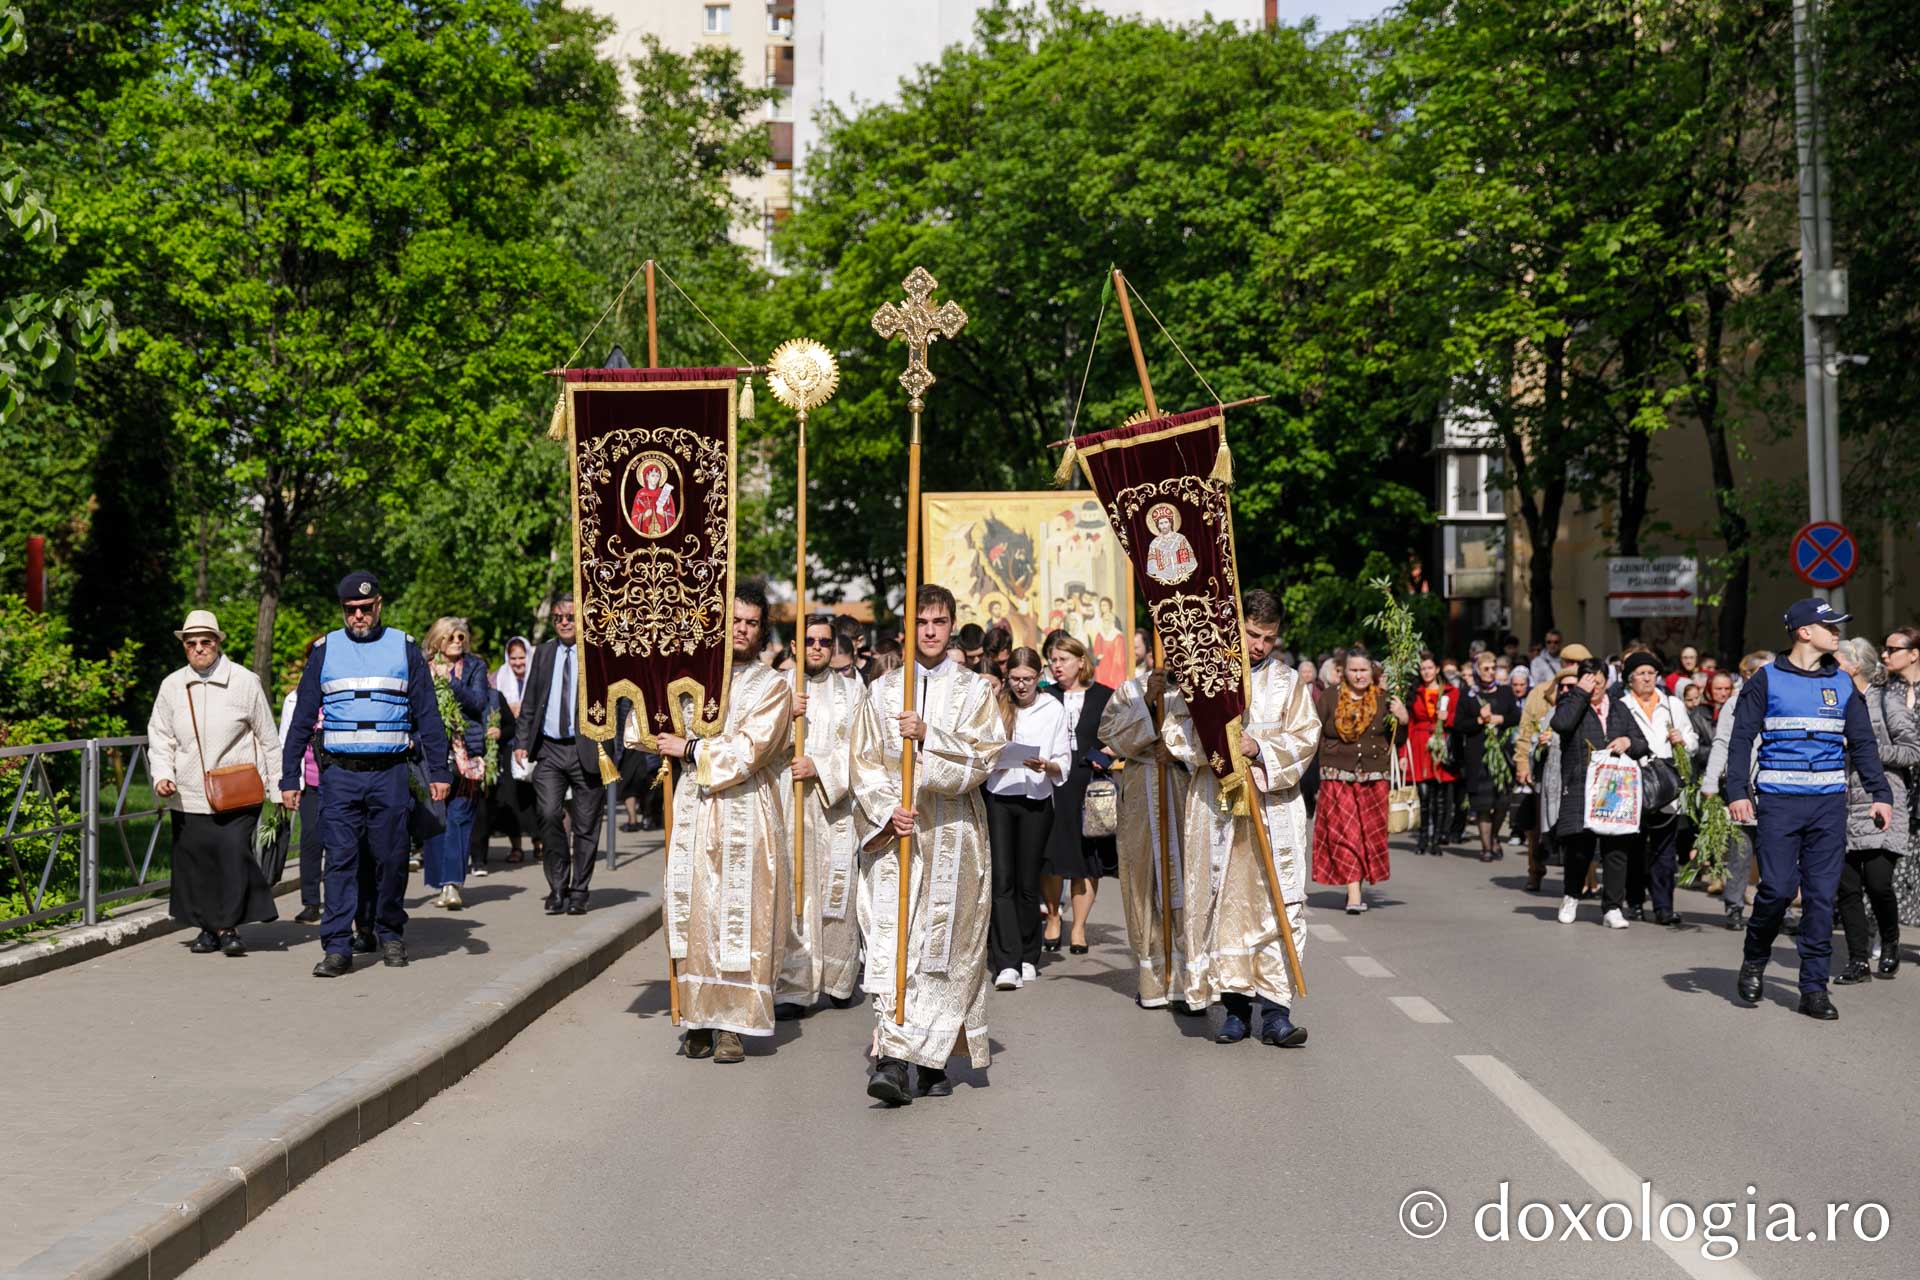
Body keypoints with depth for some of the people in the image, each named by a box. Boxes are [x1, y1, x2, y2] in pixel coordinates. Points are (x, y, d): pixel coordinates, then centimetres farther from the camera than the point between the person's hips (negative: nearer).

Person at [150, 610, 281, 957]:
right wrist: (162, 775, -1)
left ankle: (230, 927, -2)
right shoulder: (172, 686, 8)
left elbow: (268, 739, 6)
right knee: (194, 858, 4)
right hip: (189, 795, 3)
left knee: (234, 850, -14)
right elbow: (159, 737, 15)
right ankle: (208, 927, 18)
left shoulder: (245, 681, 1)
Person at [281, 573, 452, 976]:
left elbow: (428, 715, 7)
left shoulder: (405, 648, 7)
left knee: (391, 859, 4)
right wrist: (289, 777, 5)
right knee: (340, 860, -4)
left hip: (390, 775, 0)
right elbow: (302, 719, 10)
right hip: (339, 775, 0)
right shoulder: (325, 650, 9)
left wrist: (439, 771, 1)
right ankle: (338, 947, -4)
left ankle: (390, 934, 22)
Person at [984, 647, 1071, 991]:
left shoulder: (1054, 710, 5)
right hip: (998, 798, 0)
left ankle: (1027, 958, 19)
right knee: (1002, 881, -9)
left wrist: (1046, 766, -17)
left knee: (1028, 883, 6)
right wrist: (991, 762, -12)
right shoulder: (996, 707, 6)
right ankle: (1007, 963, -13)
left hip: (1037, 800, 0)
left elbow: (1065, 764, 4)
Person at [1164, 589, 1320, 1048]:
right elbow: (1176, 730, 2)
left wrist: (1260, 748, -13)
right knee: (1224, 903, 1)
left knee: (1279, 906, -7)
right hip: (1217, 807, 0)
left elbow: (1304, 736, 3)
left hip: (1274, 807, 0)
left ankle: (1275, 1009, -7)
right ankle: (1236, 1005, 9)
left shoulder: (1287, 683, 12)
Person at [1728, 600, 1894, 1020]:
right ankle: (1754, 960, 18)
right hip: (1778, 800, -3)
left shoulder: (1843, 683, 13)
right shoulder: (1766, 679, 2)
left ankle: (1814, 987, 7)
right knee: (1777, 887, -9)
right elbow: (1741, 738, 0)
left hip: (1829, 802, 3)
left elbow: (1863, 743, 15)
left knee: (1822, 895, 1)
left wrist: (1879, 793, 5)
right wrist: (1737, 791, -9)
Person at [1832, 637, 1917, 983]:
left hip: (1880, 805, -5)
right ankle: (1859, 961, 8)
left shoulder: (1887, 701, -3)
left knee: (1878, 883, -9)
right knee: (1847, 886, 1)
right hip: (1843, 808, 5)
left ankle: (1890, 944, 18)